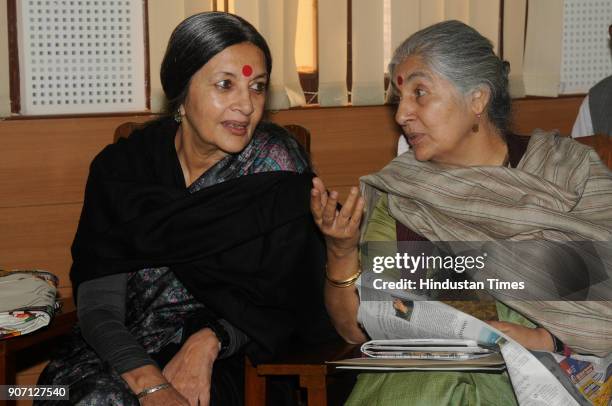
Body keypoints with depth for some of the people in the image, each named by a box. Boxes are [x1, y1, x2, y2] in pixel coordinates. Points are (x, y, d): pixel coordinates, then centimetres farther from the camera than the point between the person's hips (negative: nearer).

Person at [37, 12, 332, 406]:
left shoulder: (275, 164, -6)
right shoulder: (121, 167, -4)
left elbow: (283, 303, -3)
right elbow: (97, 306, -10)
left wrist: (209, 342, -21)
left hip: (216, 359, -2)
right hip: (121, 350, 2)